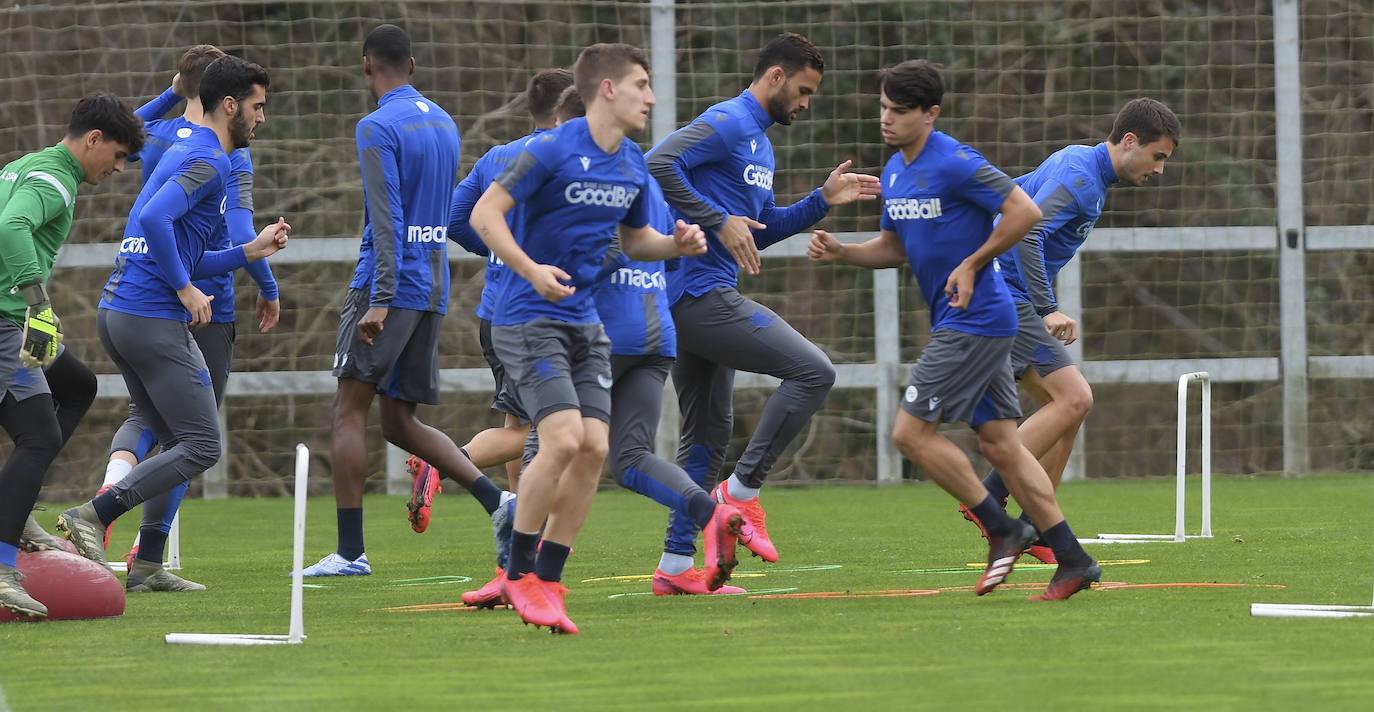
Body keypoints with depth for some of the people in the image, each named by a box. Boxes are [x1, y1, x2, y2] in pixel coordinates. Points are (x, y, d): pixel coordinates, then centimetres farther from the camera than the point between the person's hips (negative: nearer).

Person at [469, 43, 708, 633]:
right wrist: (531, 269, -29)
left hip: (586, 324, 7)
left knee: (593, 449, -3)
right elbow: (485, 214, -16)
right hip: (529, 320, -7)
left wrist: (676, 244, 2)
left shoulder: (633, 166, 9)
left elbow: (636, 239, 24)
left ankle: (547, 582, 6)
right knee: (564, 439, -20)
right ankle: (519, 572, -5)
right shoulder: (553, 151, -14)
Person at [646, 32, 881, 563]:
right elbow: (659, 164, -23)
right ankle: (742, 492, -11)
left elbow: (761, 232, 29)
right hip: (701, 294, -11)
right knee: (813, 371, -13)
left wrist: (823, 201, 18)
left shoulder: (760, 142, 22)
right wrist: (720, 221, -21)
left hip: (692, 302, 11)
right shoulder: (727, 124, -10)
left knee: (707, 435, 13)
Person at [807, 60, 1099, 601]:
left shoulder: (955, 164, -16)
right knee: (999, 443, 7)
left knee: (911, 431, -9)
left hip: (974, 320, -9)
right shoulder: (894, 172, 13)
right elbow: (895, 247, 23)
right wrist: (841, 253, 6)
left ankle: (1002, 530, 0)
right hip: (958, 323, 9)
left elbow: (1025, 211, -17)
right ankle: (1073, 560, 7)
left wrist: (972, 263, -16)